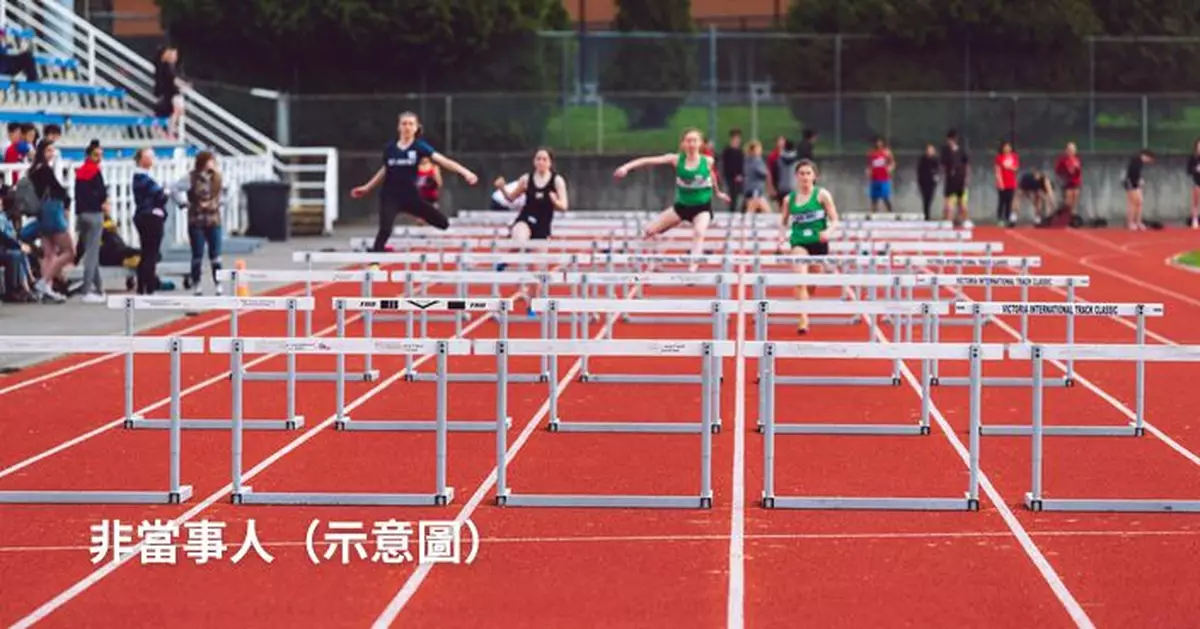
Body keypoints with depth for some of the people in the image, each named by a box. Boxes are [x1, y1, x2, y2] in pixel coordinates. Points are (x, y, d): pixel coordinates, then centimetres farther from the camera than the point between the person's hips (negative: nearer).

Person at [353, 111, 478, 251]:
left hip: (410, 196, 1)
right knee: (385, 230, -19)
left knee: (443, 223, 1)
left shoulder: (419, 147, -5)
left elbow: (442, 160, -17)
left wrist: (464, 172, -29)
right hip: (390, 196, -1)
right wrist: (367, 188, 25)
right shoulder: (390, 148, 1)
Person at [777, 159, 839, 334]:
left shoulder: (822, 195, -2)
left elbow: (835, 221, -1)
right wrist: (782, 235, -4)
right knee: (800, 280, -20)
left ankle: (806, 313, 41)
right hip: (798, 243, 0)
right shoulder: (789, 199, 4)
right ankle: (803, 320, -22)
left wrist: (828, 231, -22)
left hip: (819, 243, 0)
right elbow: (783, 222, 16)